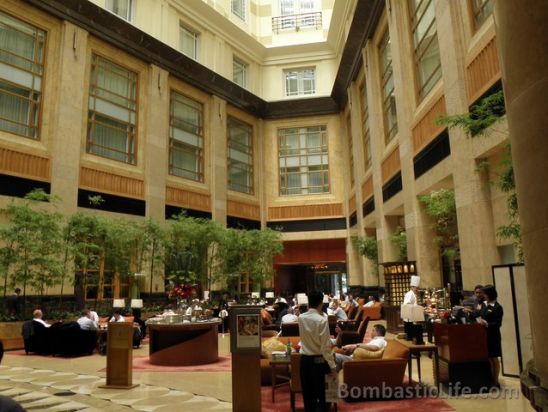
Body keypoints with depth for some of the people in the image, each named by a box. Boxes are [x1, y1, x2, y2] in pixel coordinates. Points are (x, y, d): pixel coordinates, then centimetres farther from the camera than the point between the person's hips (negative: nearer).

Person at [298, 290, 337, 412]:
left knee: (308, 395, 14)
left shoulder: (301, 318, -1)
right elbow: (325, 347, -17)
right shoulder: (322, 320, -17)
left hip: (304, 360, 5)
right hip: (319, 361, -5)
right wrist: (332, 367, -9)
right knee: (322, 395, 8)